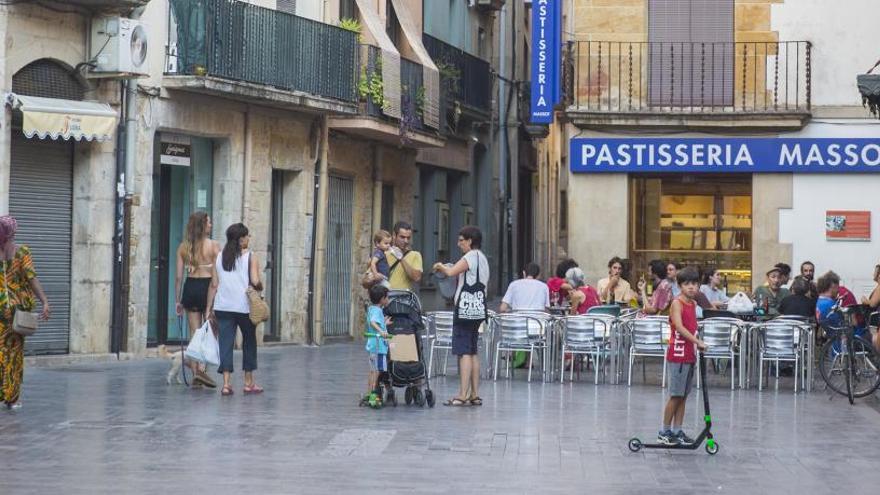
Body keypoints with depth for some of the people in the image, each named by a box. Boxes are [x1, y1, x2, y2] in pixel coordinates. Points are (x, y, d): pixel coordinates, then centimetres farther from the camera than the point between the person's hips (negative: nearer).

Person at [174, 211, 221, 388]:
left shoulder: (183, 247, 4)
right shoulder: (213, 245, -7)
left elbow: (178, 276, 4)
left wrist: (178, 299, 10)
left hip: (190, 287, 4)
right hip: (207, 287, -4)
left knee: (194, 333, 10)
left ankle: (195, 374, 9)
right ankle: (201, 368, -12)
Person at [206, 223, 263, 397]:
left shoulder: (219, 257, 8)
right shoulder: (250, 257, -4)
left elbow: (214, 285, 6)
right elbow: (255, 282, -13)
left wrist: (209, 308, 9)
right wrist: (260, 288, 9)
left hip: (222, 307, 3)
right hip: (244, 306, -3)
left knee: (226, 343, 3)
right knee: (249, 342, 13)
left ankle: (226, 383, -7)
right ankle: (249, 383, 19)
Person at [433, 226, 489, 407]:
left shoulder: (470, 257, -12)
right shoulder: (482, 258, 18)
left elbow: (451, 272, -24)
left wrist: (440, 266, -2)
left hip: (465, 309, -10)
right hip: (478, 309, 10)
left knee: (464, 352, -11)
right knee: (472, 352, 12)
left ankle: (463, 395, -14)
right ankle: (474, 395, 13)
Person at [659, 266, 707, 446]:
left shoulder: (694, 304, 12)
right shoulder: (677, 303, -12)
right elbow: (679, 327, -23)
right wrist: (698, 342, -29)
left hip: (690, 355, 8)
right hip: (678, 354, -8)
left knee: (683, 395, 10)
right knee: (676, 395, -4)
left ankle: (677, 431, 15)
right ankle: (664, 432, 4)